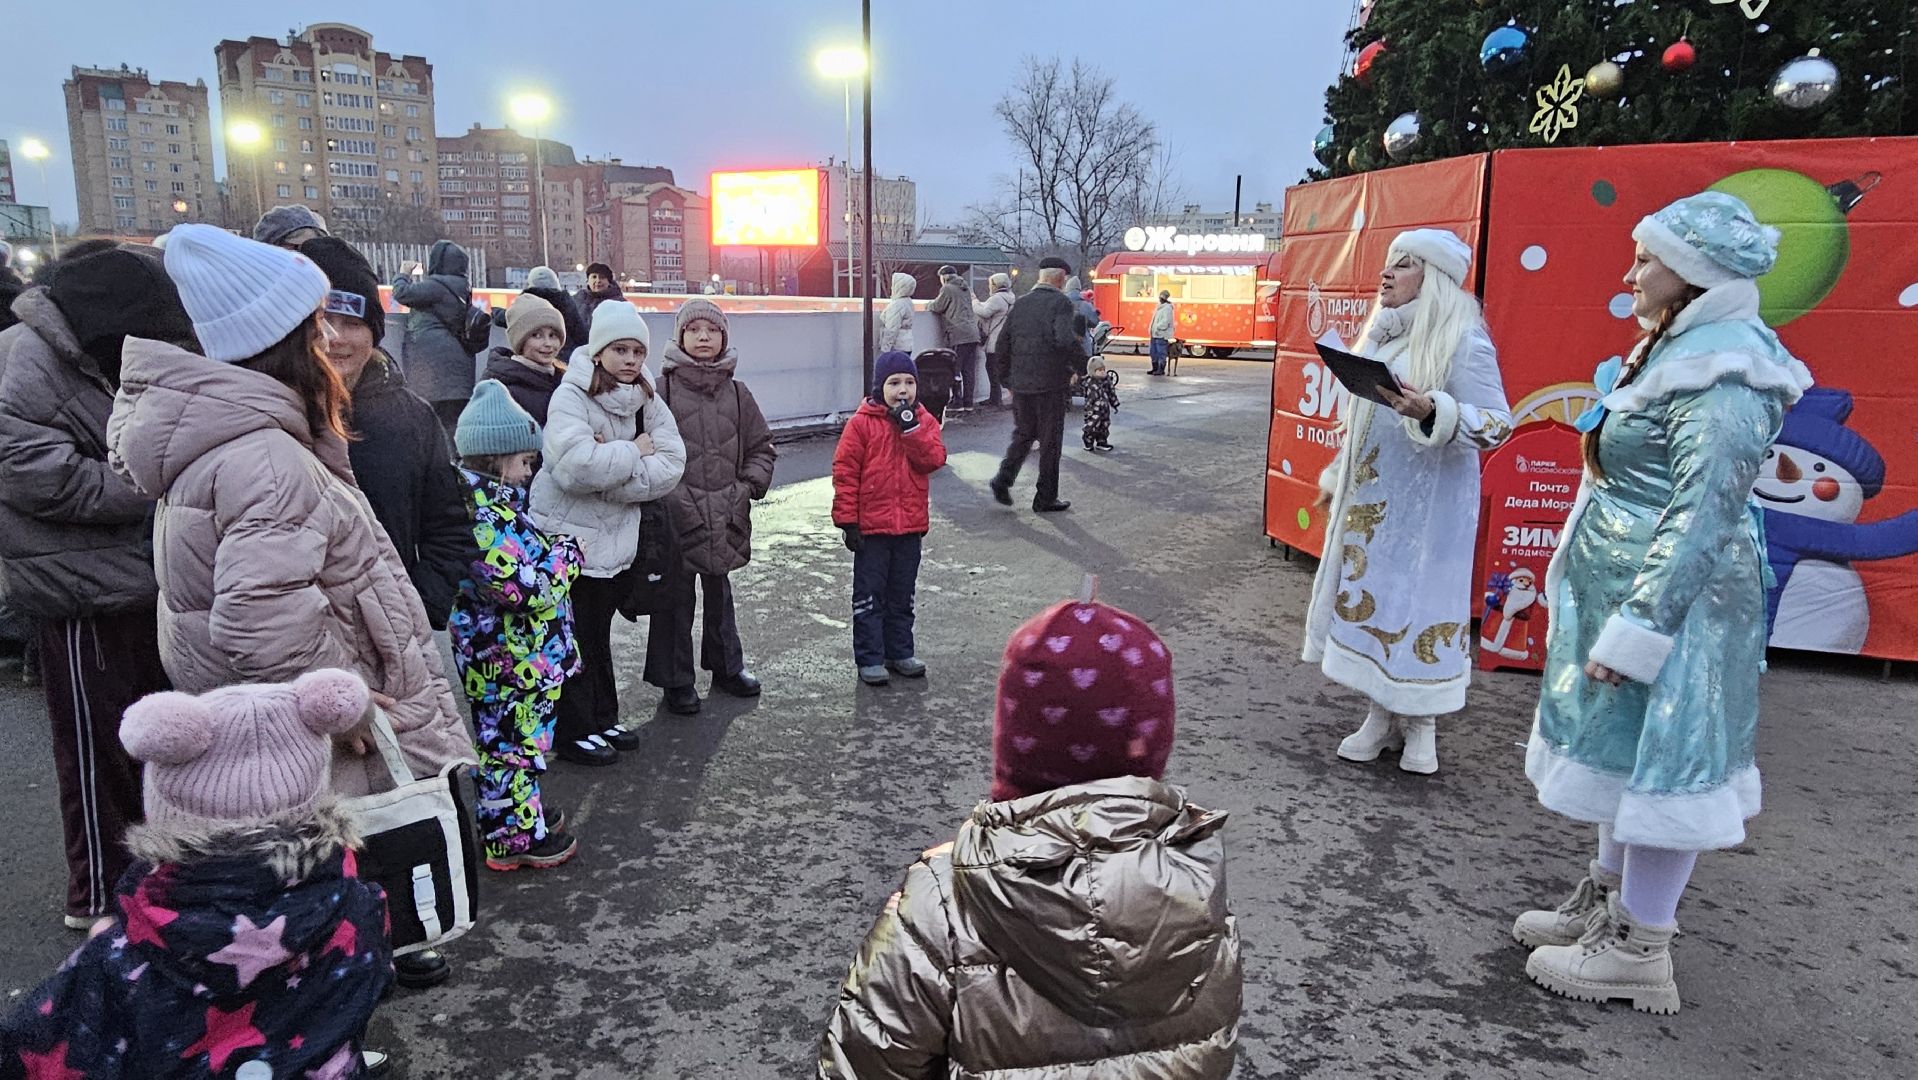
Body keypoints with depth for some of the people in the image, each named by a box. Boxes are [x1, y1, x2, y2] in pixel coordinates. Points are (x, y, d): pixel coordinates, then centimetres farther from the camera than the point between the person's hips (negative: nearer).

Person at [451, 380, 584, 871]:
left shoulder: (488, 500, 6)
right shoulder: (486, 515, -27)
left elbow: (525, 555, 22)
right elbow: (530, 588, -30)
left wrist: (552, 550, 3)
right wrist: (566, 554, -14)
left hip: (514, 655, 10)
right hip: (512, 661, -10)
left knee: (506, 738, 23)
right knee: (513, 742, 4)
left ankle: (519, 809, 40)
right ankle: (514, 835, 18)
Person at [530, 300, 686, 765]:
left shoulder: (647, 401, 2)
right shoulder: (571, 396, -16)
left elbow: (671, 466, -10)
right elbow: (576, 464, -33)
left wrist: (611, 466, -21)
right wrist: (634, 453, -20)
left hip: (616, 539, 6)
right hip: (569, 537, -6)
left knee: (598, 635, 20)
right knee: (573, 640, 5)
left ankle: (603, 721, 32)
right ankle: (574, 734, 18)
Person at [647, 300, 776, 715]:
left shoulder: (736, 391, 6)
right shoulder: (662, 389, -7)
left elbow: (761, 447, 12)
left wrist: (749, 486, 0)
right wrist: (668, 494, -16)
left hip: (725, 516, 4)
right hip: (676, 514, -4)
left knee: (720, 591, 19)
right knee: (676, 596, 5)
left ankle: (727, 666, 34)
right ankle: (676, 680, 18)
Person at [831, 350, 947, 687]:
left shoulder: (924, 421, 5)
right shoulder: (862, 423, -8)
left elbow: (934, 459, -11)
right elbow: (845, 472, -8)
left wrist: (910, 427, -19)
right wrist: (847, 520, -10)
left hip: (911, 525, 4)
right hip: (871, 527, -4)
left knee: (902, 596, 16)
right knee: (869, 596, 5)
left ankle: (900, 652, 29)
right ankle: (869, 659, 14)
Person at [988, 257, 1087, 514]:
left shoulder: (1020, 304, 8)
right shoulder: (1060, 303, -10)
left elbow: (1003, 345, 10)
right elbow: (1066, 339, -26)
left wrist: (1009, 377, 20)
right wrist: (1080, 367, -11)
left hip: (1020, 383, 5)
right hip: (1050, 384, -5)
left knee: (1023, 433, 21)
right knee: (1050, 441, 7)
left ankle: (1004, 478, 4)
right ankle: (1046, 499, 13)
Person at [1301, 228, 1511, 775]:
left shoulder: (1463, 342, -12)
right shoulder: (1384, 334, 12)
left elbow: (1496, 424, -16)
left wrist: (1434, 411, -32)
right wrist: (1336, 478, 23)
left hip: (1426, 504, -8)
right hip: (1368, 497, 8)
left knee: (1415, 600, -2)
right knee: (1366, 598, 9)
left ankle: (1420, 725, 13)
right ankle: (1380, 716, 21)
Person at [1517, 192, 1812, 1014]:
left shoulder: (1722, 375, -19)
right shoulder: (1681, 351, 13)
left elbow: (1701, 514, -23)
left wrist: (1637, 626, -23)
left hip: (1670, 596, -10)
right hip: (1626, 585, 10)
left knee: (1654, 757, -1)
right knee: (1626, 751, 18)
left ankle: (1639, 952, 12)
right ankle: (1607, 901, 32)